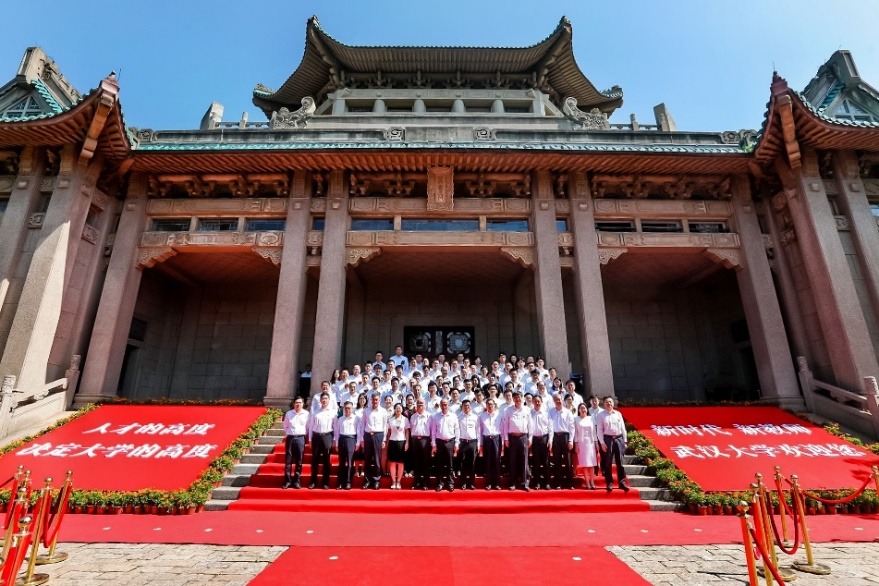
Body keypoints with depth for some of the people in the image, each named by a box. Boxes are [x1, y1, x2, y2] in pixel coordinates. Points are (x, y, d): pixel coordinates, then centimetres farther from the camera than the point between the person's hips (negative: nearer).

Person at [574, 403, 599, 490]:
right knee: (584, 462, -2)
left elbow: (594, 431, 9)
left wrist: (596, 442, 4)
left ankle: (592, 482, 7)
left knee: (591, 462, 2)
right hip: (581, 442, -2)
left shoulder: (591, 418, 7)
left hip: (590, 442, 2)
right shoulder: (577, 419, 1)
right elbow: (575, 432, 0)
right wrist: (576, 444, -5)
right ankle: (587, 483, 1)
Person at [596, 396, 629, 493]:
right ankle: (609, 483, 11)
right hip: (608, 439, -2)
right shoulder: (601, 415, -1)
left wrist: (624, 441, 8)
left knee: (620, 462, 5)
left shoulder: (618, 414, 8)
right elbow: (599, 430, -2)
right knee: (608, 463, 3)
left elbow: (623, 428, 11)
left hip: (619, 439, 2)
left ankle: (622, 482, 13)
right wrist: (602, 443, -8)